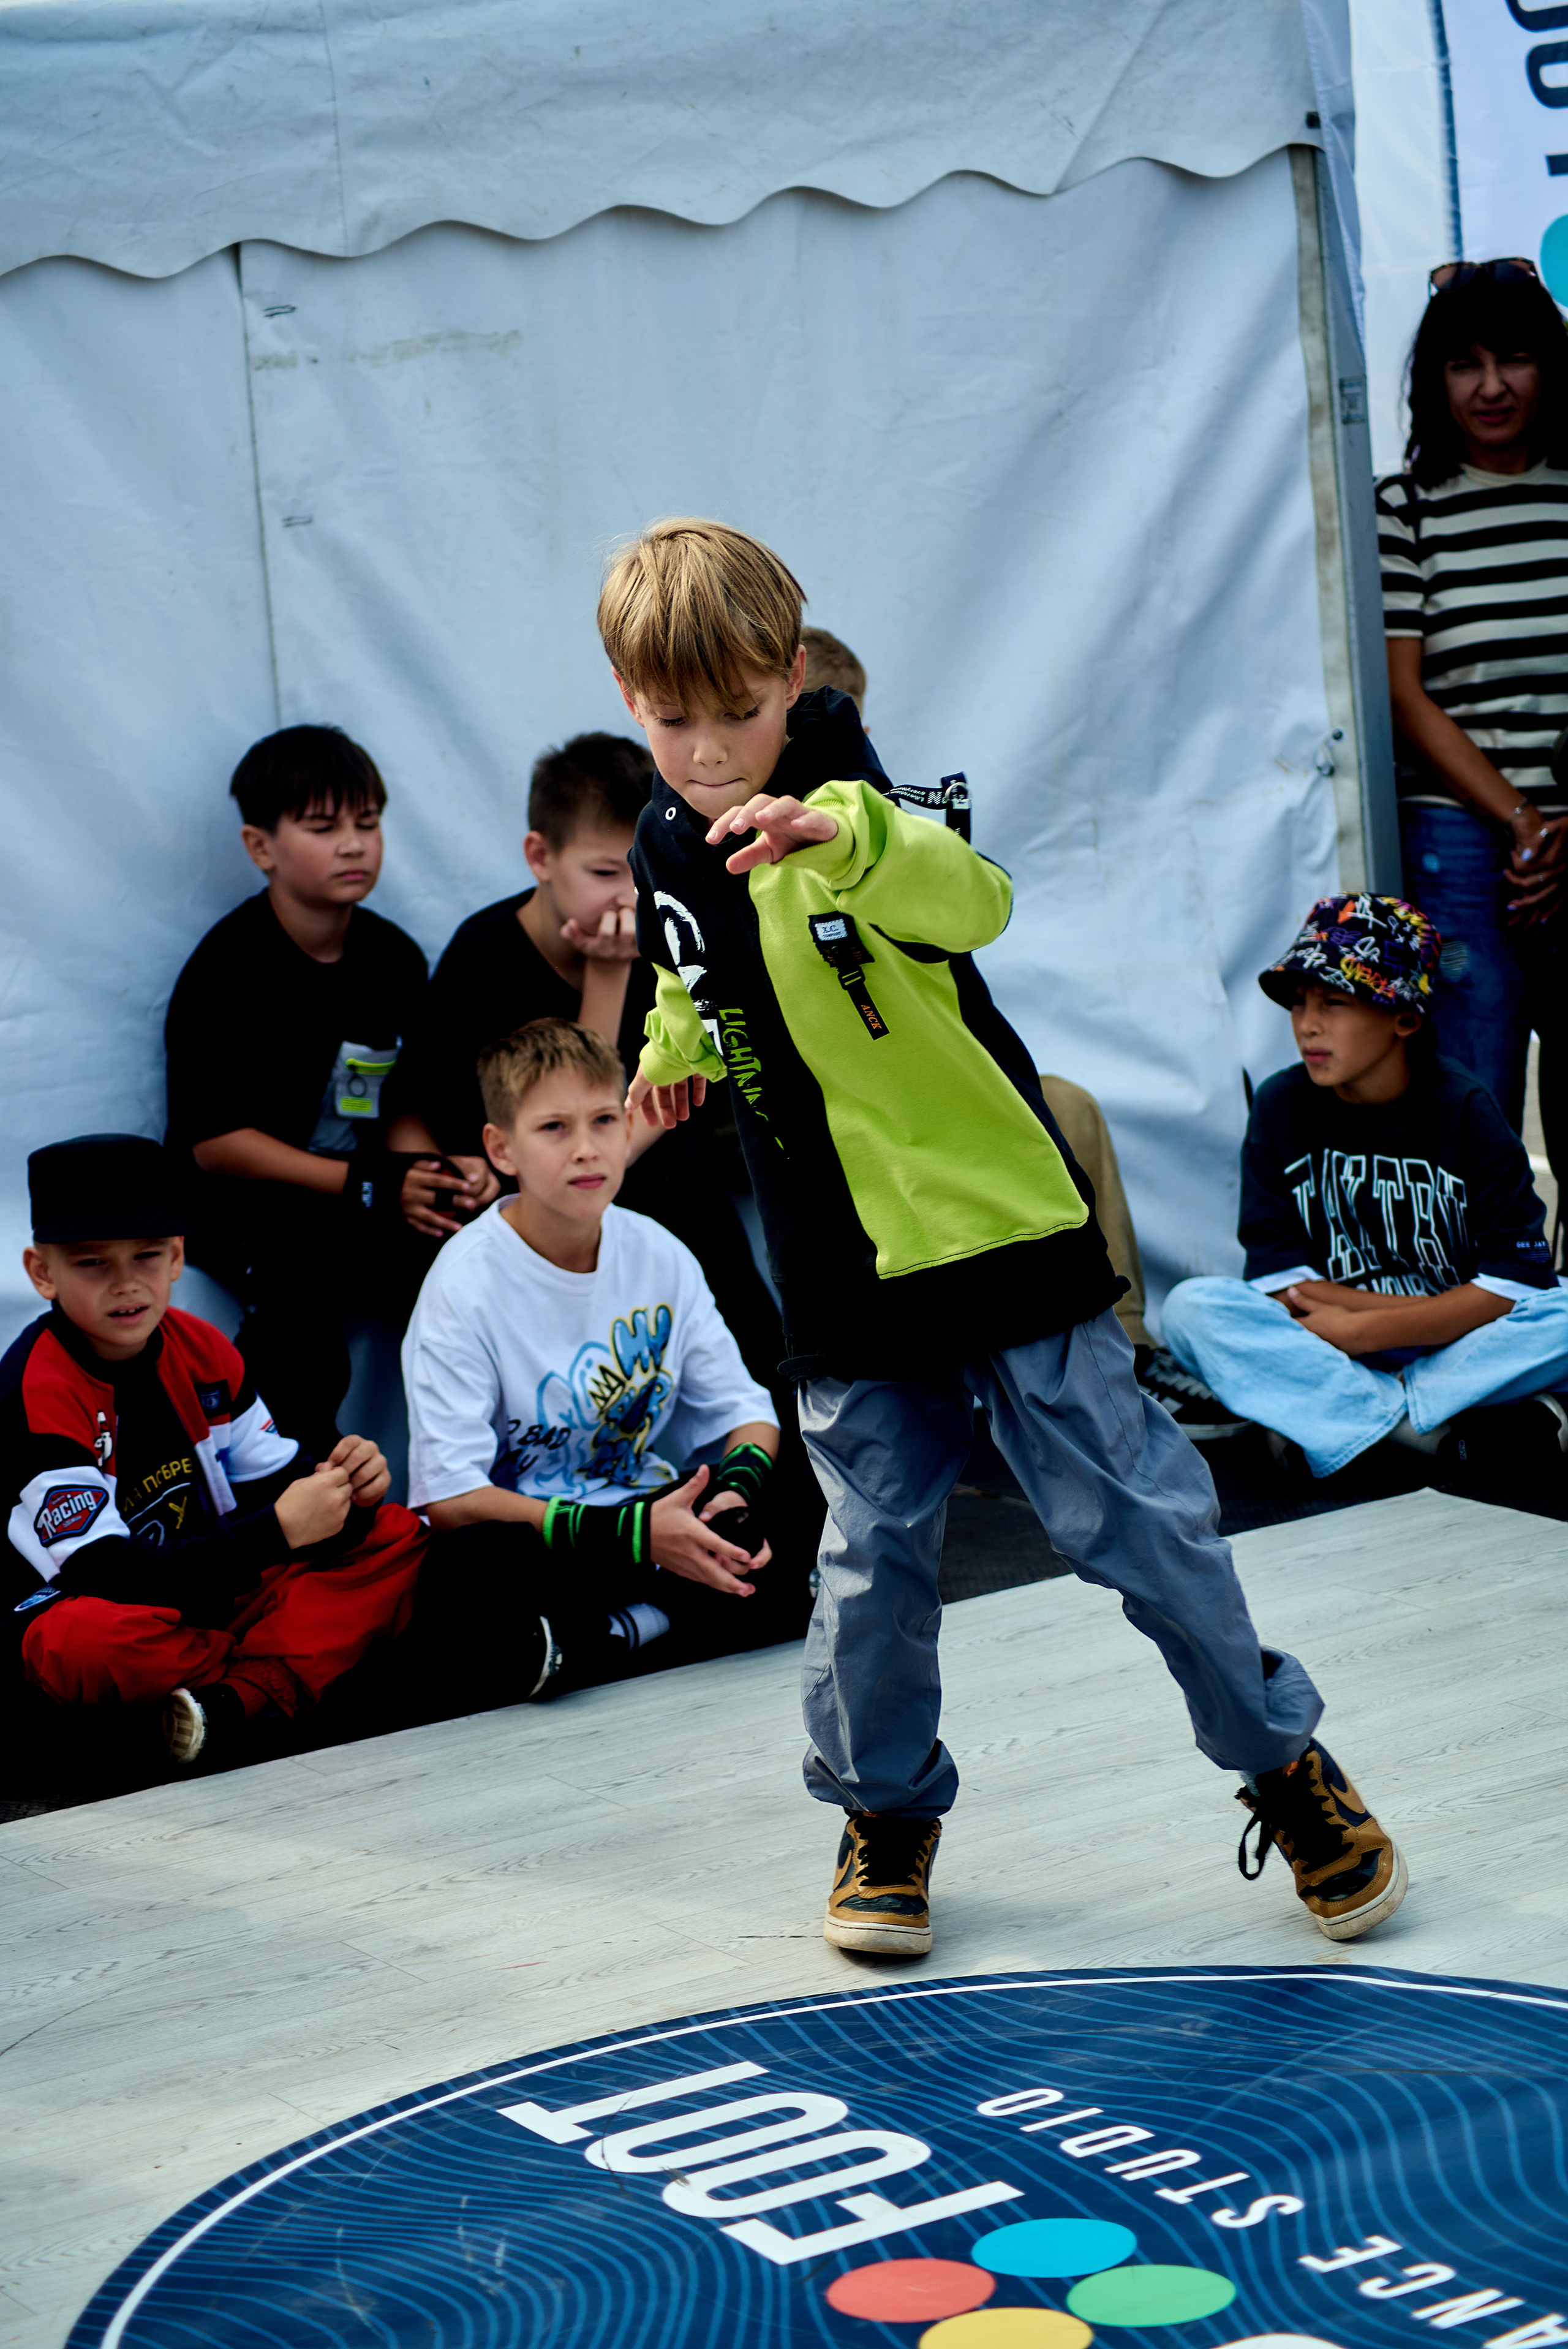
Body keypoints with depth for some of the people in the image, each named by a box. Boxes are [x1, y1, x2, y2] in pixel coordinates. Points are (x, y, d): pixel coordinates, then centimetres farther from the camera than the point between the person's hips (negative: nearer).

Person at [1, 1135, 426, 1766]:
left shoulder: (200, 1349, 2)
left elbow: (276, 1486, 7)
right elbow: (110, 1578, -26)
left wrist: (342, 1494, -18)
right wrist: (278, 1531, -30)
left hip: (215, 1596, 7)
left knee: (397, 1536, -5)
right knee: (86, 1641, -42)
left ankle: (239, 1699, -27)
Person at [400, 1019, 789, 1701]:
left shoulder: (659, 1257, 1)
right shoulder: (467, 1282, -14)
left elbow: (743, 1408, 6)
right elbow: (448, 1498, -21)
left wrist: (740, 1492, -20)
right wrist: (636, 1535, -28)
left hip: (645, 1511, 5)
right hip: (520, 1540, -5)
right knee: (452, 1601, -40)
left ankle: (606, 1628, -13)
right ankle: (658, 1620, -18)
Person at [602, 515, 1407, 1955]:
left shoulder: (848, 804, -16)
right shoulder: (668, 852, 4)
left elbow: (974, 901, -40)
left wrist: (843, 837, -55)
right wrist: (675, 1045, 11)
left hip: (1003, 1231, -5)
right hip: (844, 1278, 5)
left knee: (1132, 1516, 1)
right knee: (875, 1561, 5)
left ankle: (1286, 1763, 19)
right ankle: (886, 1812, 26)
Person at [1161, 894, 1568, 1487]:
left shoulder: (1464, 1111, -6)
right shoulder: (1281, 1108, -2)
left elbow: (1519, 1282, -14)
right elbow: (1280, 1280, -8)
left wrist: (1362, 1330, -19)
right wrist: (1456, 1311, -16)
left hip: (1456, 1346, -2)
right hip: (1334, 1339, 2)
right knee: (1190, 1308, -25)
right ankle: (1455, 1433, -31)